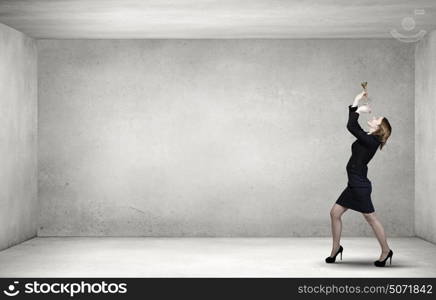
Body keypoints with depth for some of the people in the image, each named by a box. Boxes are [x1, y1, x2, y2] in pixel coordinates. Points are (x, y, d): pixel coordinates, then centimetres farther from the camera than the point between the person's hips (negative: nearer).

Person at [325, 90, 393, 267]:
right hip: (354, 184, 9)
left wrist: (359, 111, -8)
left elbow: (351, 126, -22)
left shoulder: (372, 141, -15)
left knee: (371, 219, 1)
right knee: (335, 213, 9)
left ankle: (386, 251, 14)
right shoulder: (367, 138, 11)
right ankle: (336, 248, 20)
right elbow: (353, 125, 21)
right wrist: (356, 102, 19)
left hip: (360, 185, -9)